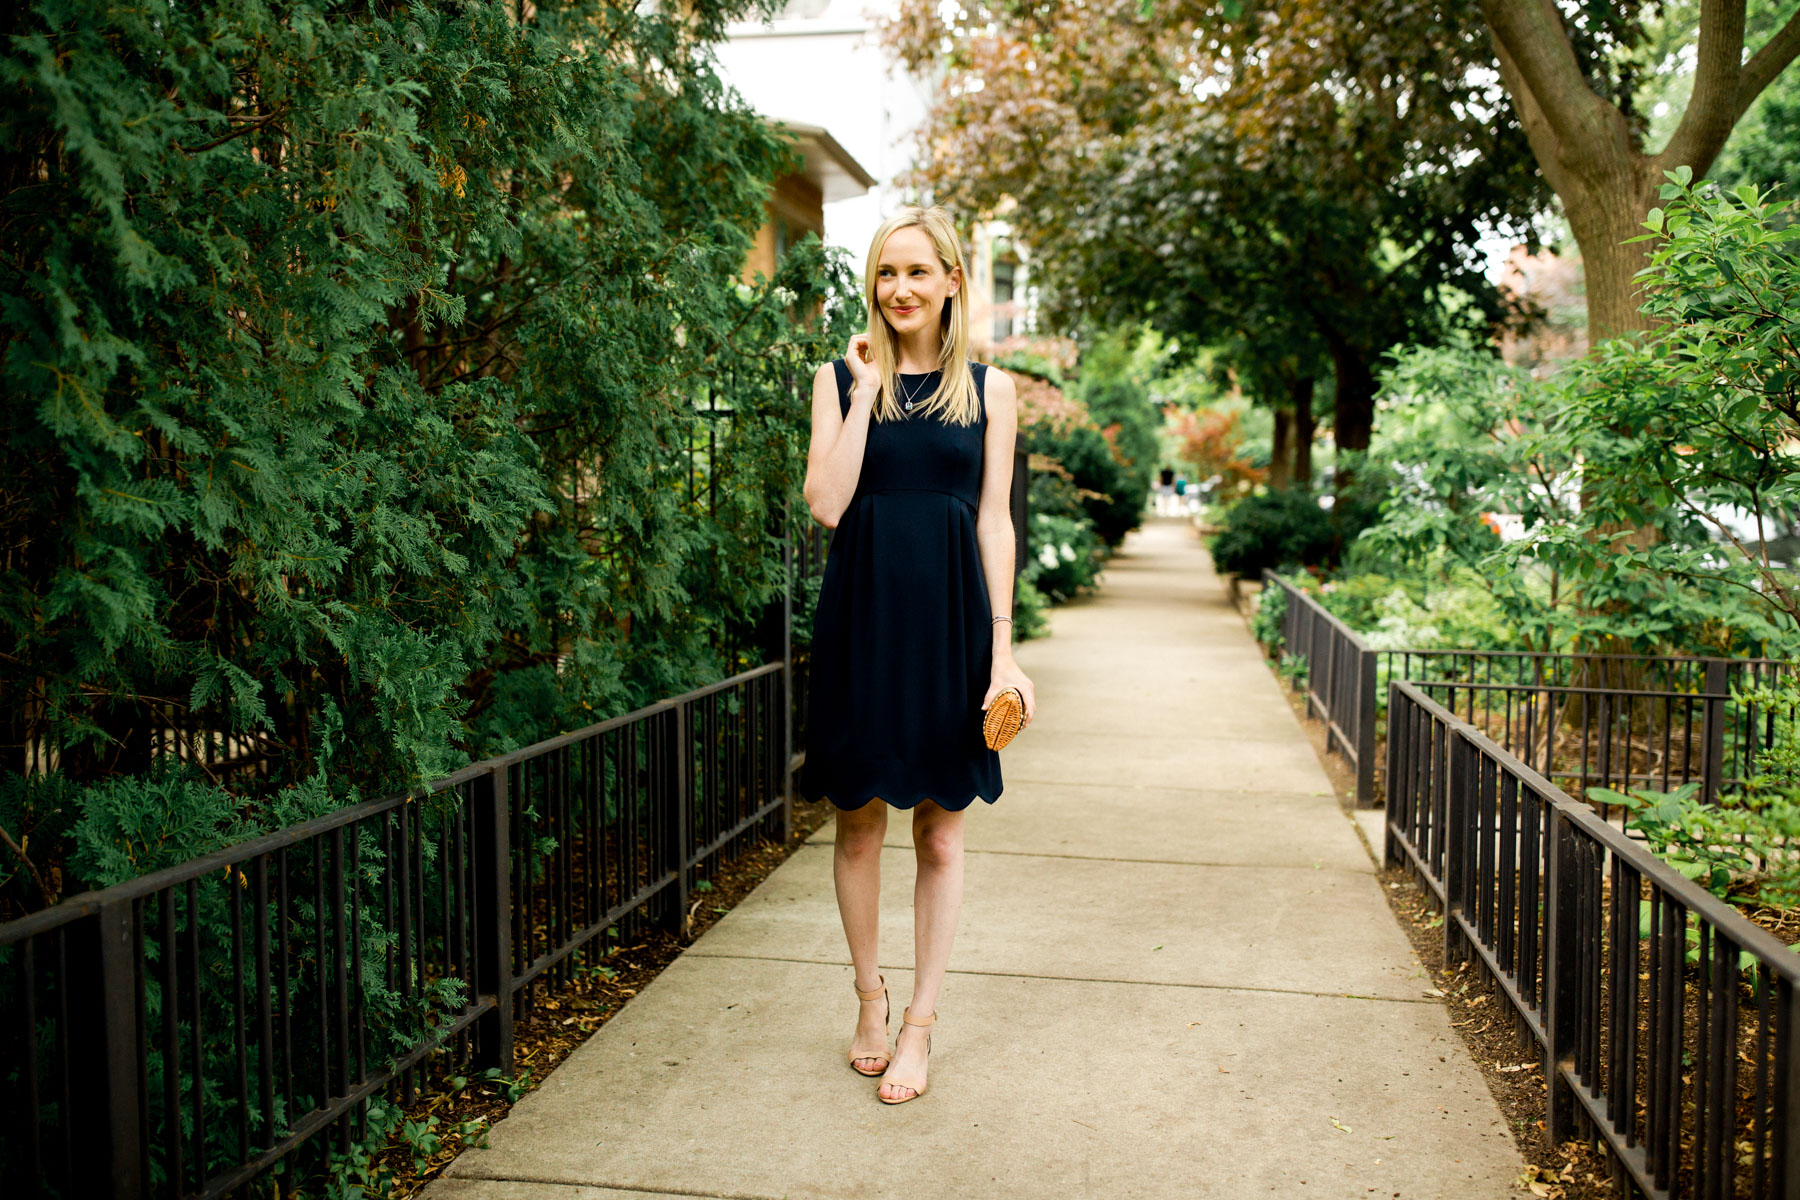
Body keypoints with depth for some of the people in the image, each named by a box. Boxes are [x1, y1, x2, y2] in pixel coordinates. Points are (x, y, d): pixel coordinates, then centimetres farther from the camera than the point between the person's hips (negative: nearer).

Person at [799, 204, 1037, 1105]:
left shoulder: (989, 390, 4)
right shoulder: (841, 377, 4)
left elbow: (993, 524, 2)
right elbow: (826, 504, -9)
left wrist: (1003, 651, -3)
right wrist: (867, 390, -9)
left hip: (950, 621, 0)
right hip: (863, 616, 0)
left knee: (940, 835, 6)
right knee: (859, 821, 10)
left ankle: (919, 1024, 19)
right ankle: (870, 996, 30)